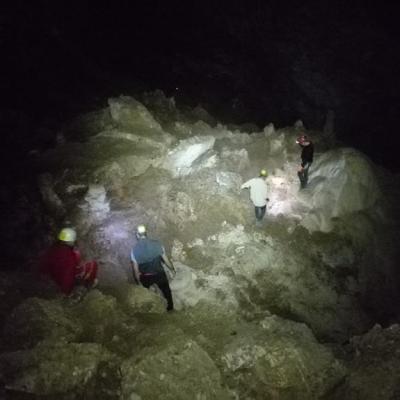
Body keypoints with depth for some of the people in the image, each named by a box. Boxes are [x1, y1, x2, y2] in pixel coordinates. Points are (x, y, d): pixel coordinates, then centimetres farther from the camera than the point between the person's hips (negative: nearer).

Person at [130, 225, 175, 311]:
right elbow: (165, 259, -7)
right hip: (159, 273, 0)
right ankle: (170, 307, 43)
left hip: (145, 277, 0)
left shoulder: (134, 250, -18)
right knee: (166, 290, 26)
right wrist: (172, 269, 11)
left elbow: (135, 268, -10)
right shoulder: (156, 244, -16)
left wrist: (138, 280, 6)